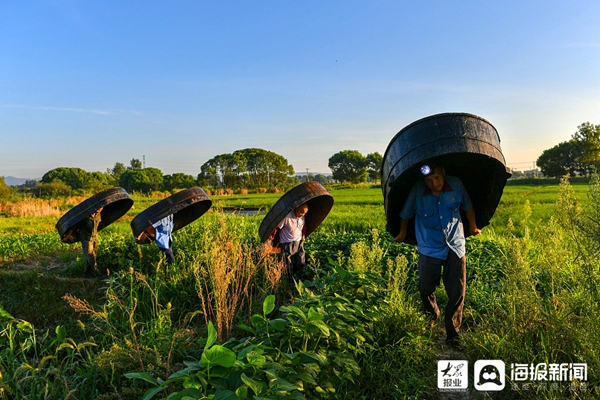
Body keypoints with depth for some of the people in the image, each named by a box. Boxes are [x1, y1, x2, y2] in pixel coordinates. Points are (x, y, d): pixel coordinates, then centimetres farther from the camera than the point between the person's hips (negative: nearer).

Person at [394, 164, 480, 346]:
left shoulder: (456, 185, -10)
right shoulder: (417, 191, -17)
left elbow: (467, 207, 8)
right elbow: (406, 214, -1)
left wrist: (473, 227, 23)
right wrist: (402, 234, 13)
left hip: (456, 245, 1)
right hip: (430, 247, -1)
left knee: (457, 292, 1)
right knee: (425, 289, 3)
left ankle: (452, 334, 18)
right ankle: (432, 317, 37)